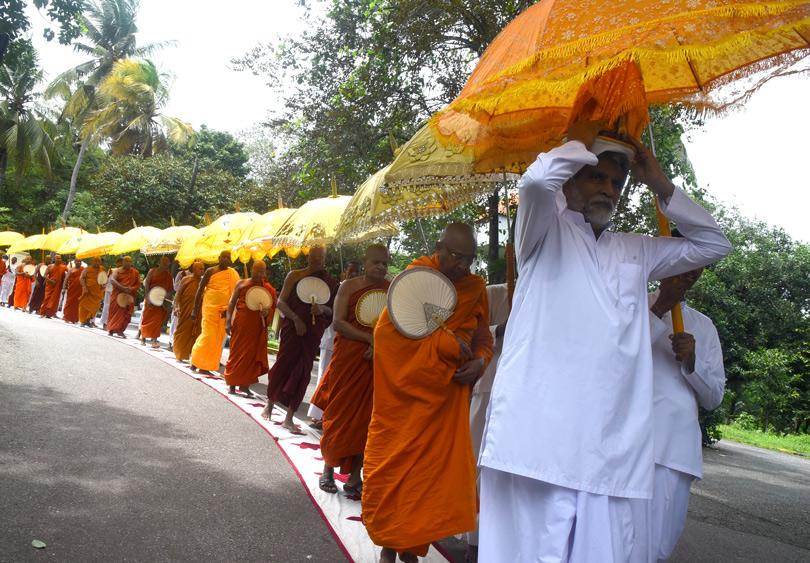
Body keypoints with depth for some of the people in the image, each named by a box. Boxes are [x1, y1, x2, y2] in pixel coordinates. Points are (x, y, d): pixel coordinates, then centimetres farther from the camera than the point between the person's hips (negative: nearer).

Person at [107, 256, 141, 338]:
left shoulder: (135, 273, 6)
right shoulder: (118, 271, -1)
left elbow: (138, 284, 6)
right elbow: (112, 279, -16)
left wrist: (131, 289, -16)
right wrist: (123, 288, -28)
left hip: (129, 296, 1)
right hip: (117, 294, -1)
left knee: (125, 313, -5)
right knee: (114, 311, 4)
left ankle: (120, 330, 1)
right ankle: (111, 329, 17)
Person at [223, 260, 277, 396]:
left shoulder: (269, 289, 5)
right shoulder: (242, 284, 3)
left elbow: (272, 308, 9)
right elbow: (232, 303, 3)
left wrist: (266, 312, -14)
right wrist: (228, 322, -4)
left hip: (257, 327, 1)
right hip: (240, 324, -1)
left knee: (252, 355, 2)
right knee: (237, 353, 4)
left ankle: (245, 385, 10)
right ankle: (232, 384, 13)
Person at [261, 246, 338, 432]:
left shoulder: (331, 282, 7)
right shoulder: (295, 275, 4)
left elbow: (334, 311, 10)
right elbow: (281, 302, 1)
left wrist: (323, 309, -12)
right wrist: (296, 319, -13)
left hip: (314, 332, 1)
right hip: (292, 326, -1)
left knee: (303, 371, 0)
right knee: (284, 363, -1)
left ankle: (289, 418, 5)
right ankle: (269, 404, 21)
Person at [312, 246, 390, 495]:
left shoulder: (392, 289, 6)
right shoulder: (350, 286, 1)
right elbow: (338, 322, -7)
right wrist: (369, 338, -17)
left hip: (377, 362, 2)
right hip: (348, 359, -2)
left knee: (366, 418, 5)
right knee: (340, 414, 5)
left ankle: (354, 477, 14)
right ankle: (328, 469, 21)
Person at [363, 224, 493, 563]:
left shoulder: (475, 288, 4)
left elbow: (484, 338, 11)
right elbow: (398, 327, -20)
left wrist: (479, 362, -11)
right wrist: (451, 345, -20)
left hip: (446, 398, 4)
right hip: (404, 391, -3)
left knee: (436, 469, 5)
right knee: (395, 466, 5)